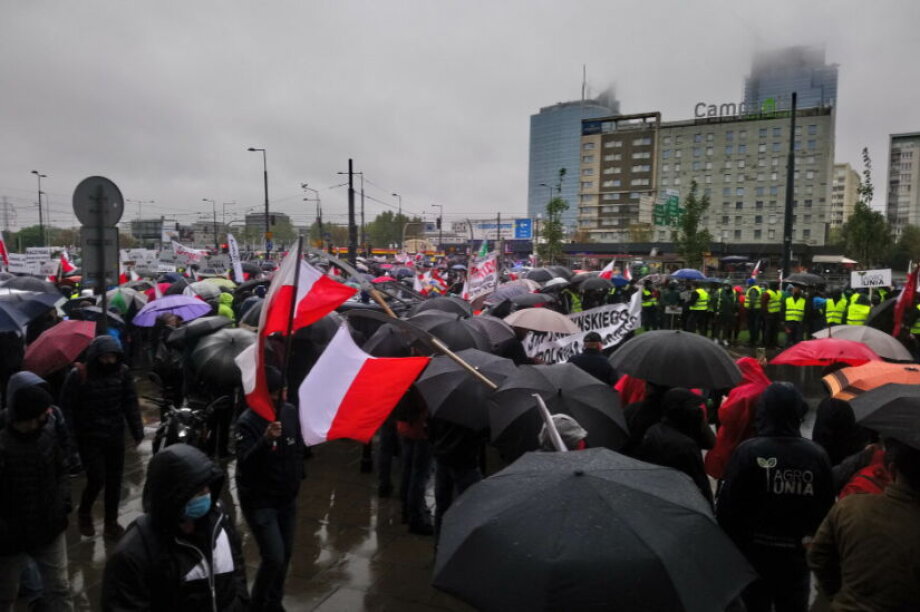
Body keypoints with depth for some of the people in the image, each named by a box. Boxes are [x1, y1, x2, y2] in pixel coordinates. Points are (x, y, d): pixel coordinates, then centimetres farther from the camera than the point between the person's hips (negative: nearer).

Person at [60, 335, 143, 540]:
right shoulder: (78, 375, -14)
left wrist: (137, 431, 2)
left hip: (116, 437, 3)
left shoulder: (122, 372, -5)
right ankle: (84, 513, 28)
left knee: (114, 481, 9)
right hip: (89, 438, -3)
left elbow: (130, 403, 2)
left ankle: (111, 522, 27)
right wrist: (69, 438, -12)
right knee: (97, 480, -3)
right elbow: (67, 406, -8)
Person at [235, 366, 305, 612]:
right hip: (259, 501, -6)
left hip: (287, 498, 6)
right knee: (274, 557, -9)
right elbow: (245, 463, -33)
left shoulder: (291, 412, -3)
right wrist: (265, 441, -48)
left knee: (285, 554, 14)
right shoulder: (248, 421, -21)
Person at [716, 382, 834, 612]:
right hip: (797, 556, 3)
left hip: (754, 552, -3)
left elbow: (728, 506, -16)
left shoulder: (748, 451, -19)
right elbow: (826, 507, 0)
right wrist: (811, 538, 14)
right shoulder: (817, 455, -7)